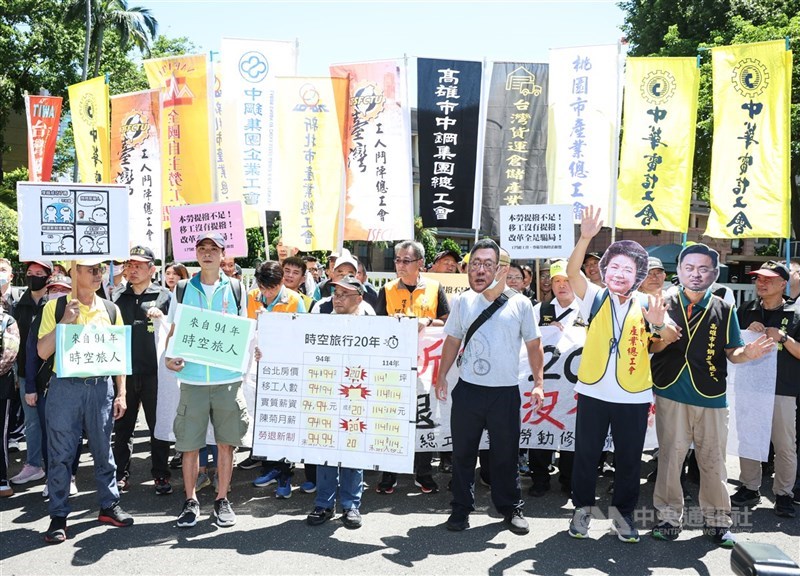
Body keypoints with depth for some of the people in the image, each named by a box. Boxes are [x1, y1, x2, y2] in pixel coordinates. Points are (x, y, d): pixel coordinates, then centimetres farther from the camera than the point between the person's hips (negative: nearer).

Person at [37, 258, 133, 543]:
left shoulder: (110, 309, 7)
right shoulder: (55, 307, 0)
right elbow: (42, 351, -6)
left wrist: (121, 393, 6)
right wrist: (65, 322, -16)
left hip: (101, 386, 2)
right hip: (65, 386, -2)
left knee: (103, 449, 11)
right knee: (61, 453, 3)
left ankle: (109, 505, 24)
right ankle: (58, 515, 15)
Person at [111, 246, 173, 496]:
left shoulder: (164, 296, 3)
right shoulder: (116, 295, 9)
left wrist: (161, 318, -15)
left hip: (153, 372, -2)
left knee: (158, 425, 5)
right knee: (122, 426, 11)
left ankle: (161, 475, 16)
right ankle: (122, 473, 22)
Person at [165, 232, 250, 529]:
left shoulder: (236, 290, 6)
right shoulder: (183, 289, 7)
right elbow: (173, 331, 11)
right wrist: (169, 357, -7)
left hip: (228, 378, 0)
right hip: (192, 378, 0)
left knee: (226, 442, 6)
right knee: (189, 443, 4)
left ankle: (222, 499, 20)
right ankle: (191, 501, 20)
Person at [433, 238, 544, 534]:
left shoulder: (519, 303, -3)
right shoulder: (462, 302, 3)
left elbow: (534, 345, 3)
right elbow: (452, 341, 12)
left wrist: (538, 382, -3)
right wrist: (441, 376, 7)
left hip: (505, 392, -2)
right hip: (467, 389, 2)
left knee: (506, 454, 9)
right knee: (463, 452, 10)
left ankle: (511, 508, 27)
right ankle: (461, 508, 25)